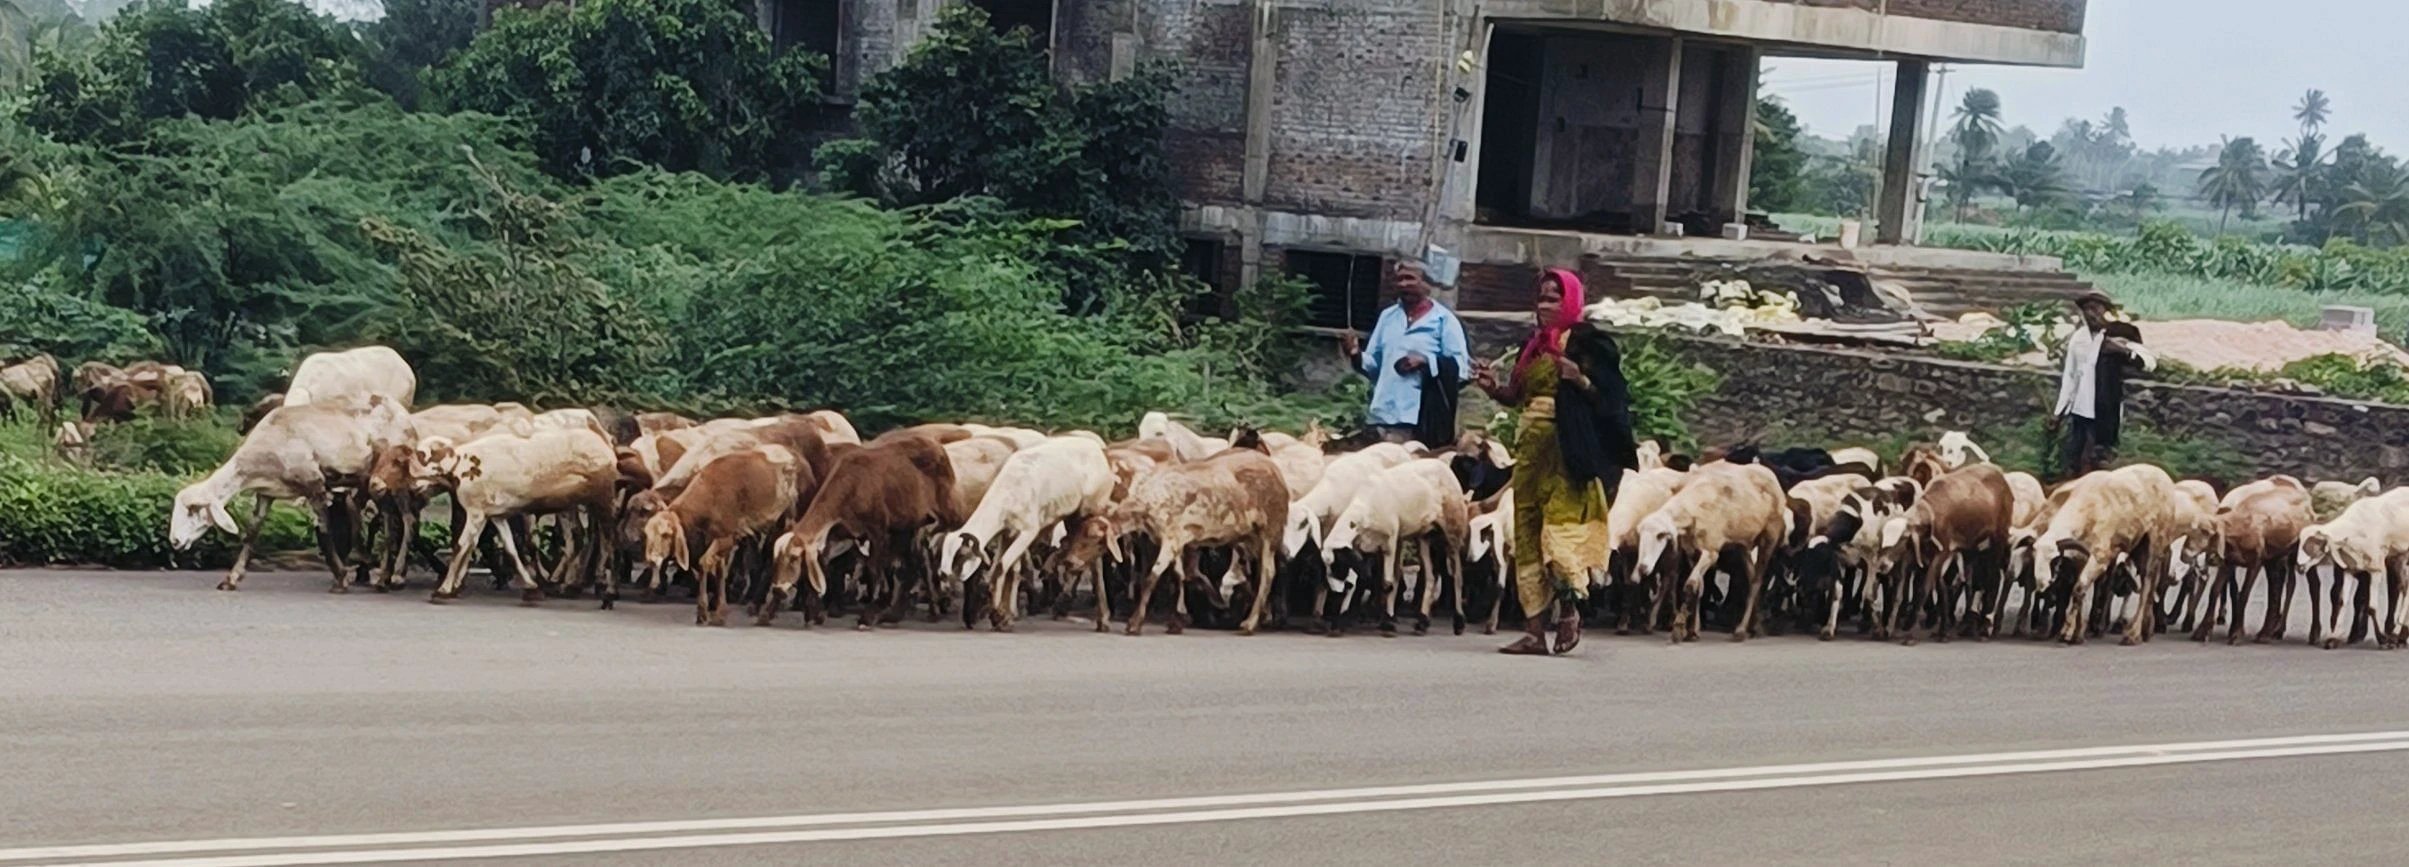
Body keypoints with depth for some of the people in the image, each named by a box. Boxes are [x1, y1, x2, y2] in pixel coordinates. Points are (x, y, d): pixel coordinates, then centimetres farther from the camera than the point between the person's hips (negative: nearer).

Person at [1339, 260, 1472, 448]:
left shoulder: (1444, 319, 1)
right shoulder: (1387, 316, 17)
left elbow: (1461, 367, -6)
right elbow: (1375, 365, 17)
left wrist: (1424, 362, -18)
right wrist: (1356, 355, -3)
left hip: (1422, 420, -5)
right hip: (1384, 415, 5)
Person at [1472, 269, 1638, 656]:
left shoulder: (1582, 341, -2)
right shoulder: (1534, 344, 19)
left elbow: (1607, 396, -7)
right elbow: (1517, 394, 18)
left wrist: (1580, 380, -24)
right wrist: (1494, 387, -1)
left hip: (1565, 448, -7)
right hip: (1531, 445, 7)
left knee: (1560, 524, -14)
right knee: (1527, 535, 3)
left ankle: (1569, 608, 4)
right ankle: (1534, 630, 4)